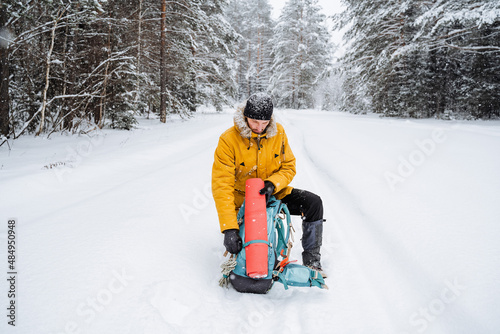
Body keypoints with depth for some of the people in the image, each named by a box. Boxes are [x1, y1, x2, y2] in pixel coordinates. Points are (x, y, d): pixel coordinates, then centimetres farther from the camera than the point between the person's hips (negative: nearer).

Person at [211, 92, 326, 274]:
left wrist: (273, 184, -25)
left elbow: (289, 167, 0)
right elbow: (222, 186, -26)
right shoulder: (228, 140, -21)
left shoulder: (278, 132, -8)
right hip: (242, 199, -3)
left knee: (313, 202, -14)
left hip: (273, 192, 3)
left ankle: (312, 261, -4)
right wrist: (229, 229, -35)